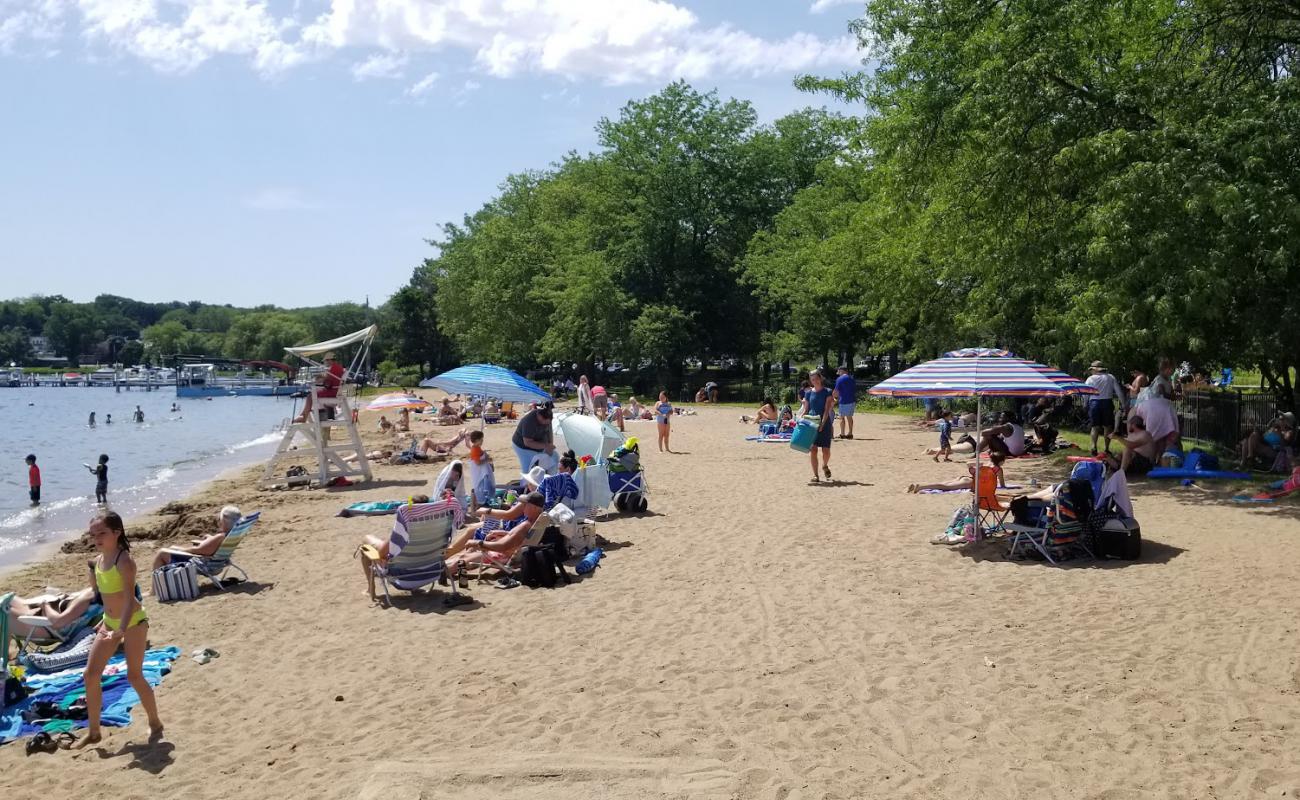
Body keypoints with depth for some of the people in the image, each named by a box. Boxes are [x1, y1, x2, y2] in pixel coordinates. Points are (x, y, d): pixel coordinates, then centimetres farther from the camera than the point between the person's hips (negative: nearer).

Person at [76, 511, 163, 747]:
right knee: (90, 674, 4)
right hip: (110, 622, 8)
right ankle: (93, 731, 15)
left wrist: (121, 630, -38)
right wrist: (106, 621, 20)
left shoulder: (124, 561, -21)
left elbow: (130, 598, -28)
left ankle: (155, 724, 17)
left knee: (135, 677, -1)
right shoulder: (98, 561, 2)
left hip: (133, 622, -8)